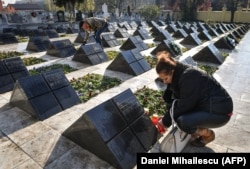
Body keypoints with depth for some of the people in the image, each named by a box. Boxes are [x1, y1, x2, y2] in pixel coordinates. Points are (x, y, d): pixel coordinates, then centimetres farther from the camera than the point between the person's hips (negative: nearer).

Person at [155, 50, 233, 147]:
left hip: (220, 111, -9)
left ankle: (208, 134, 5)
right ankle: (199, 129, 13)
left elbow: (184, 105, -25)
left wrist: (166, 121, -14)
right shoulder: (179, 75, -2)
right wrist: (166, 117, -4)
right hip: (205, 105, 9)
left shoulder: (188, 76, -28)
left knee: (182, 121, -27)